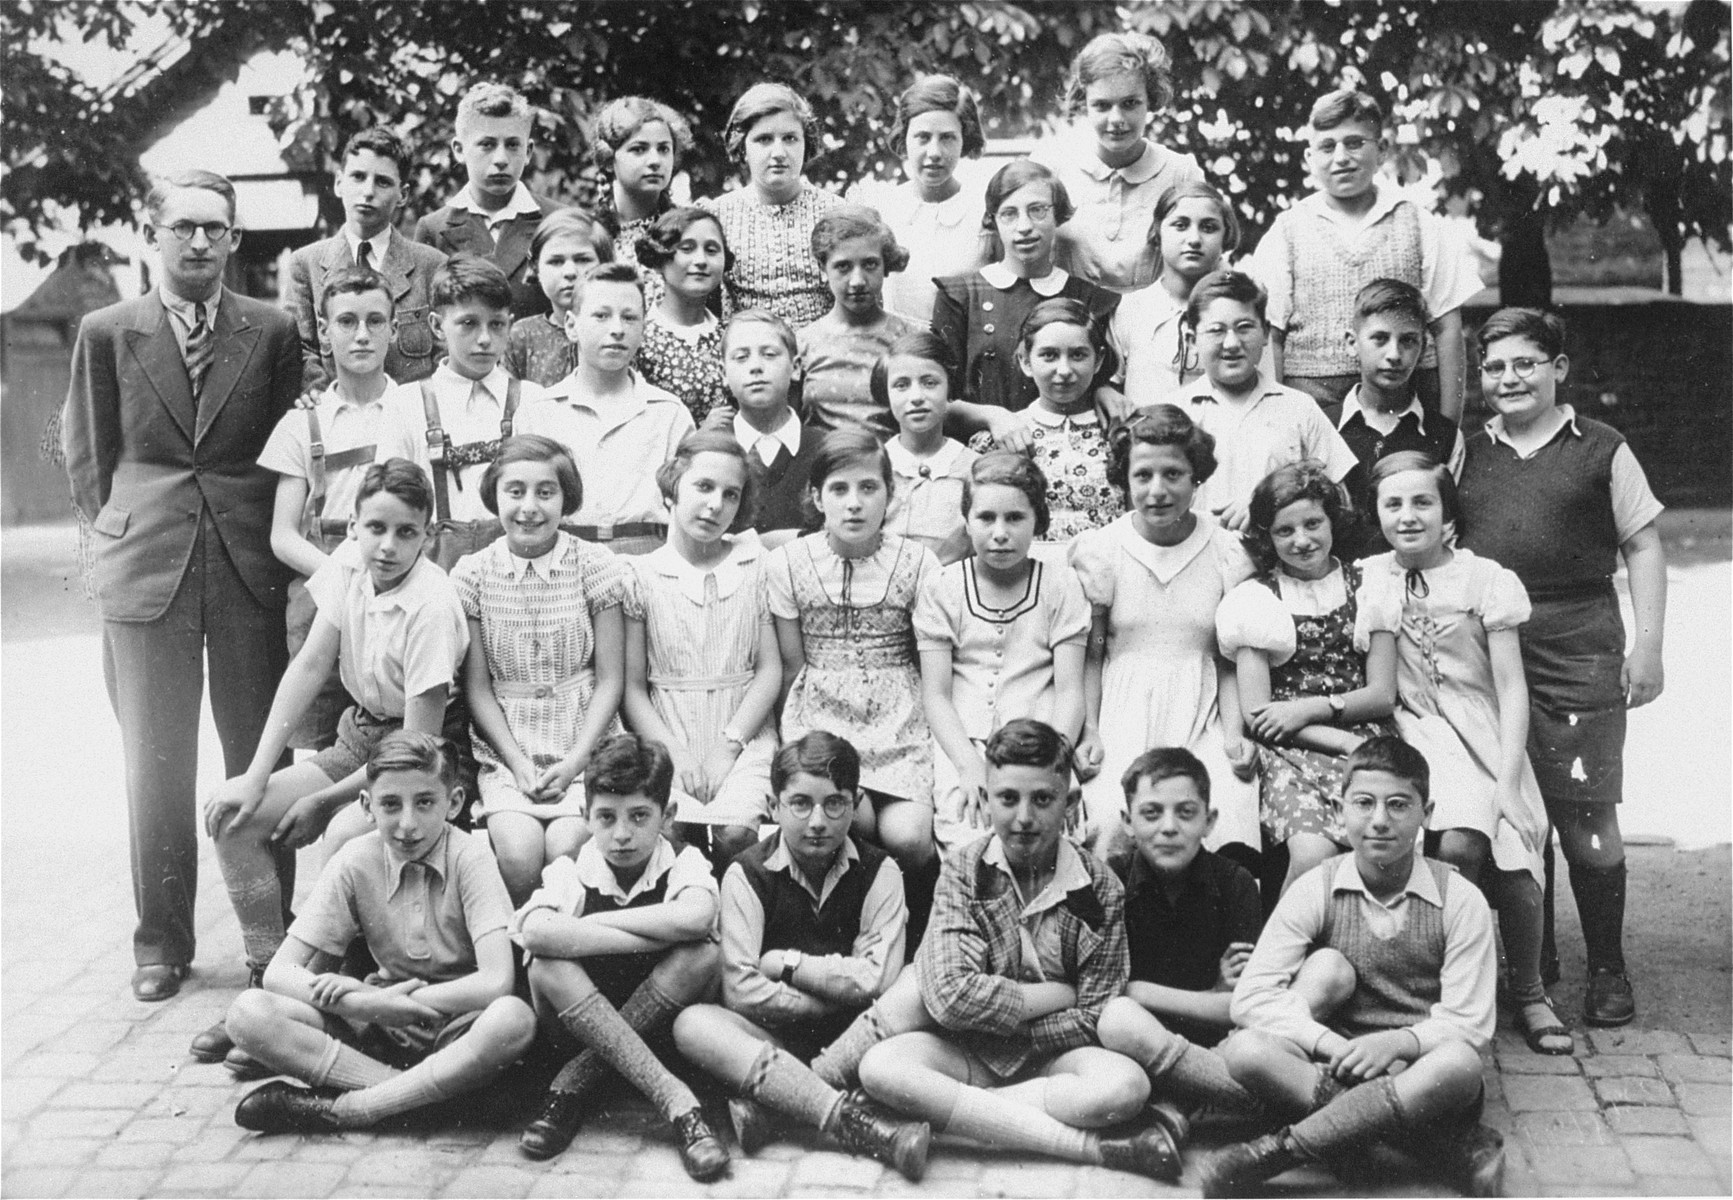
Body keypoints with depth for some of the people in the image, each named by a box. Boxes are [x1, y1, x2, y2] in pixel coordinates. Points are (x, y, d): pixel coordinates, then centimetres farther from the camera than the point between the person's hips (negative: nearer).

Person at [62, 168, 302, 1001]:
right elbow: (85, 452, 11)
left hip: (249, 565, 0)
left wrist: (280, 542, 3)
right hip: (145, 566, 0)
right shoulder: (108, 332, 5)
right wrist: (116, 533, 5)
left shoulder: (273, 332, 5)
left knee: (259, 758, 4)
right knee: (154, 763, 5)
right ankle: (161, 942, 16)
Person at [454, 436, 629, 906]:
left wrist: (573, 761, -10)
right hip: (505, 749, 1)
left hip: (584, 747, 0)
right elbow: (477, 686, 4)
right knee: (519, 851, -24)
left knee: (566, 848, -25)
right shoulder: (472, 574, 2)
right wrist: (518, 763, -7)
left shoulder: (596, 567, -1)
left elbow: (610, 680, 0)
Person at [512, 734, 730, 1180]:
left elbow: (695, 918, -35)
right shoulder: (570, 872, -9)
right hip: (579, 1027, 0)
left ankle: (572, 1087, -20)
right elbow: (536, 932, -34)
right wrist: (655, 938, -31)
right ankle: (678, 1105, -35)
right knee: (548, 967, -30)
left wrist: (595, 920, -24)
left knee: (700, 954, -28)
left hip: (666, 1028, 0)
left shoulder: (684, 863, -8)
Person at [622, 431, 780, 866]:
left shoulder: (757, 565, 5)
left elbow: (770, 670, 2)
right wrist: (673, 751, -11)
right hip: (667, 736, 0)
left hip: (744, 735, 0)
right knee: (667, 831, -25)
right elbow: (633, 687, 2)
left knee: (737, 832, -24)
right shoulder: (641, 575, 3)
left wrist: (729, 746, -9)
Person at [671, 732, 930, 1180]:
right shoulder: (748, 874, -4)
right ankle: (859, 1123, -41)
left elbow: (878, 979, -14)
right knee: (692, 1025, -29)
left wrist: (785, 963, -11)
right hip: (774, 1036, 0)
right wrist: (840, 992, -12)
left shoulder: (879, 871, -1)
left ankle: (770, 1098, -29)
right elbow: (740, 991, -14)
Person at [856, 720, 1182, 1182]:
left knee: (1125, 1086, -32)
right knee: (881, 1066, -31)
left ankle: (951, 1113, -20)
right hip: (969, 1055, 1)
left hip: (1052, 1057, -1)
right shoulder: (964, 870, -5)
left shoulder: (1099, 888, -4)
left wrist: (994, 1016, -11)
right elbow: (951, 997, -17)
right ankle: (1096, 1148, -30)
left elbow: (1093, 1020, -5)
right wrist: (1058, 994, -12)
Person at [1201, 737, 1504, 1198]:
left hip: (1418, 1070, -1)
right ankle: (1445, 1146, -30)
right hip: (1333, 1067, 1)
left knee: (1459, 1065, -36)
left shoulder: (1460, 901, -2)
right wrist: (1333, 1046, -22)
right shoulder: (1316, 889, -1)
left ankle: (1274, 1151, -30)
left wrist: (1398, 1043, -24)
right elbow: (1250, 997, -8)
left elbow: (1468, 1023, -6)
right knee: (1244, 1051, -29)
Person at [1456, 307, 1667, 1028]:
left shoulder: (1601, 451, 5)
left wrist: (1647, 645, -2)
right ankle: (1530, 962, 21)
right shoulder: (1466, 455, 13)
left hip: (1578, 650, -3)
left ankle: (1607, 970, 12)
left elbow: (1643, 547, 5)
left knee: (1586, 817, -3)